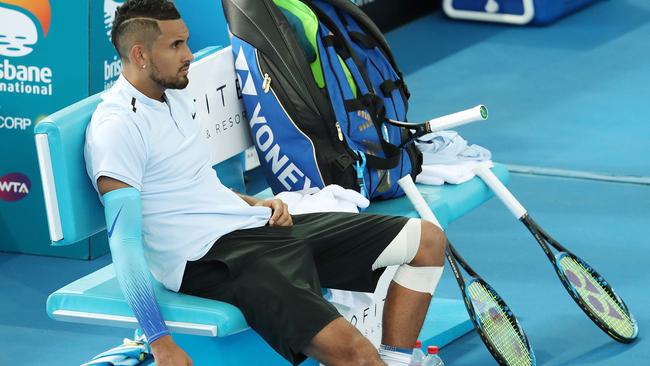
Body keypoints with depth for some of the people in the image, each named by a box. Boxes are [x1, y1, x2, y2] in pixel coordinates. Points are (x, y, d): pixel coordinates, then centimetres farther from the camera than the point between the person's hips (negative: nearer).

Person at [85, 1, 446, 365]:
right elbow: (124, 241, -21)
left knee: (427, 240, 5)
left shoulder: (175, 96, 15)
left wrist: (253, 204, 9)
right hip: (209, 260, -10)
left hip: (255, 226, 10)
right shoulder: (117, 127, -14)